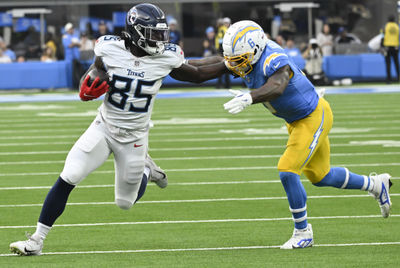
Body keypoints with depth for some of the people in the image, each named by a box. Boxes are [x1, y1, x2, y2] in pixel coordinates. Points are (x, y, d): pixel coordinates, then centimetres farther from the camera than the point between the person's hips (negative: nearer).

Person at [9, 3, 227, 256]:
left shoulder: (166, 57, -13)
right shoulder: (110, 49, -14)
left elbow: (196, 74, 3)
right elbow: (96, 69, 4)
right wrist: (88, 86, -18)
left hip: (134, 138, 1)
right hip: (104, 128, 0)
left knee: (126, 203, 11)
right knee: (67, 179, -16)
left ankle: (145, 169, 44)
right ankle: (37, 240, -7)